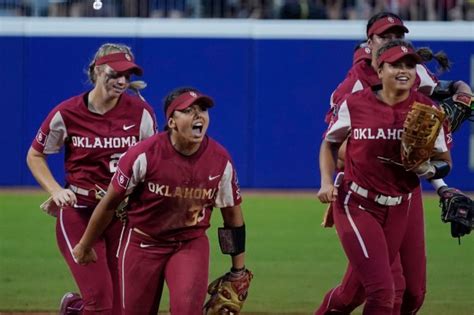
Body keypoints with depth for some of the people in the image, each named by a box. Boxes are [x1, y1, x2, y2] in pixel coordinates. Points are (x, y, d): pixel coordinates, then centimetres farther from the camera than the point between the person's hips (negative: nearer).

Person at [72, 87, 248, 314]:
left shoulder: (220, 160, -10)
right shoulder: (144, 155, -19)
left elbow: (232, 213, 4)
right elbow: (109, 203, -7)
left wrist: (238, 271, 6)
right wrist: (84, 246, 2)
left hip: (191, 244, 1)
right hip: (144, 243, -1)